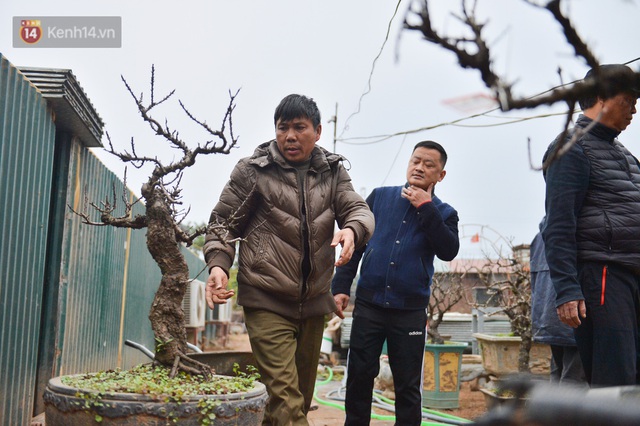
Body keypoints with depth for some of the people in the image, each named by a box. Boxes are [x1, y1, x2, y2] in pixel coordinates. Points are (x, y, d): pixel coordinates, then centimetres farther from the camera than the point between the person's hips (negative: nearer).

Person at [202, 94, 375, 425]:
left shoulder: (333, 171, 9)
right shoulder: (252, 170, 0)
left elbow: (359, 209, 1)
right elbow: (223, 222, 2)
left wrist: (351, 229, -24)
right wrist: (217, 265, -15)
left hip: (314, 302, 5)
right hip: (267, 302, -5)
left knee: (302, 395, 17)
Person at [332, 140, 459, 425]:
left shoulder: (443, 213, 7)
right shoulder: (380, 197, 8)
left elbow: (448, 251, -11)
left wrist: (426, 208, -12)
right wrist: (341, 286, 0)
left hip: (410, 311, -1)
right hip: (368, 305, 1)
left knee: (408, 385, 7)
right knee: (358, 376, 6)